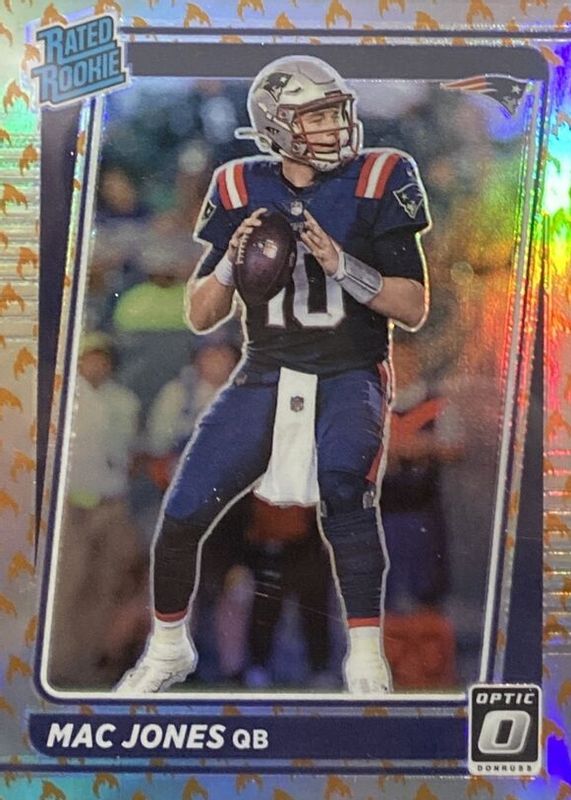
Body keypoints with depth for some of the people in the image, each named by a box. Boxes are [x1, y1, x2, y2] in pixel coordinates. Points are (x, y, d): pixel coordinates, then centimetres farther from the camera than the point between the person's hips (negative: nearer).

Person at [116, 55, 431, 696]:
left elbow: (414, 310, -8)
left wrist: (340, 264, -21)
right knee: (183, 511, -4)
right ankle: (168, 648, 23)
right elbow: (200, 318, 4)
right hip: (265, 374, 3)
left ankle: (365, 657, -11)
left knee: (343, 488, -32)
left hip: (349, 374, -2)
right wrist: (232, 261, -15)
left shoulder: (376, 183, -5)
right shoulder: (242, 190, 2)